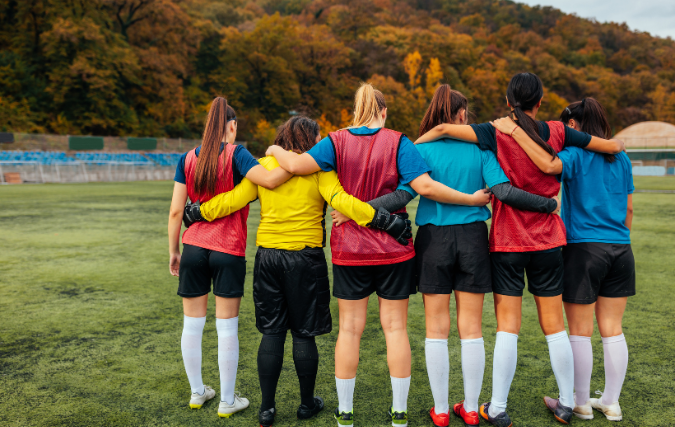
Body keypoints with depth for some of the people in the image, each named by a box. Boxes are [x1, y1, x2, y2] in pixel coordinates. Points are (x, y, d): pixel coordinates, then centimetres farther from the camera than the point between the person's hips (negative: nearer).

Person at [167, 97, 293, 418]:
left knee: (192, 324, 14)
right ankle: (227, 400, 16)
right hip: (228, 251, -4)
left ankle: (197, 392, 27)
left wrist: (173, 252, 12)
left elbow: (176, 211, 3)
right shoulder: (235, 154, -7)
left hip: (193, 247, 4)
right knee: (227, 326, 6)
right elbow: (270, 179, -23)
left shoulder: (188, 159, 4)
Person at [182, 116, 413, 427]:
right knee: (304, 333, 9)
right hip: (305, 258, -3)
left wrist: (197, 212, 17)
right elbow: (339, 200, -19)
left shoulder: (263, 166, 5)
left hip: (267, 257, 3)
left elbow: (234, 199, 2)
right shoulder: (318, 167, -5)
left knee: (271, 333, 11)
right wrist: (385, 220, -22)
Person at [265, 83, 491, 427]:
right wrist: (471, 199, -7)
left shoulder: (337, 141, -3)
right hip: (393, 250, -1)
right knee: (395, 327, 9)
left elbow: (297, 165, -16)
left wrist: (276, 151, 5)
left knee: (349, 328, 9)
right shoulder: (397, 142, -5)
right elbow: (425, 186, -16)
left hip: (349, 250, 1)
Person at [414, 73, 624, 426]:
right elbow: (614, 147, 7)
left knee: (507, 327, 2)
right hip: (548, 242, 2)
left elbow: (445, 128, -20)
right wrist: (616, 143, 29)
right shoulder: (556, 132, -1)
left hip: (507, 242, -2)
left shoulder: (498, 134, -9)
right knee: (554, 324, 12)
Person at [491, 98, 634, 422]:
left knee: (580, 331, 6)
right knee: (612, 329, 13)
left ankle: (581, 403, 18)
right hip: (620, 250, 6)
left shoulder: (576, 155, -8)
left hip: (584, 248, -6)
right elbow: (628, 209, 15)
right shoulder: (621, 159, 11)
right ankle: (611, 402, 23)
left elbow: (550, 165, -31)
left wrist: (515, 131, -25)